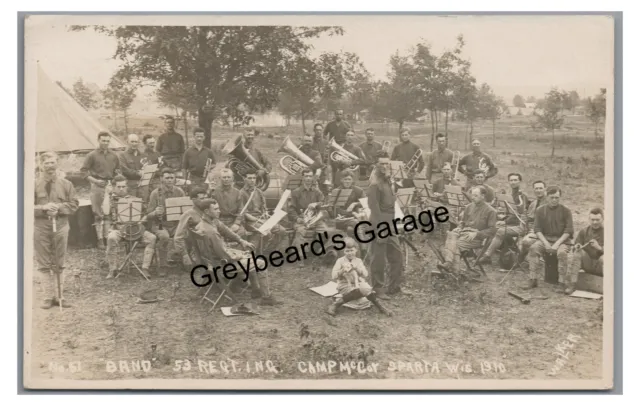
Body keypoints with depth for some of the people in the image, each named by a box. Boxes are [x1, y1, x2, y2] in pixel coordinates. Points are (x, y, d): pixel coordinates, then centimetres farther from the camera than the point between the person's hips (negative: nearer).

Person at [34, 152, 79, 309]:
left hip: (61, 226, 1)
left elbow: (74, 205, 2)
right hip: (41, 227, -1)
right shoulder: (35, 185, 0)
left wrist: (59, 207, -14)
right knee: (44, 264, 3)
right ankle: (49, 296, 10)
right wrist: (43, 208, -17)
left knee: (59, 264, 7)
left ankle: (59, 295, 14)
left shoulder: (66, 184, 4)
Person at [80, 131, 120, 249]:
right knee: (98, 214, -2)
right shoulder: (92, 155, -1)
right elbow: (84, 170, -1)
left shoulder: (113, 155, 10)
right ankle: (100, 240, 2)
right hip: (97, 186, -3)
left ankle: (108, 237, 10)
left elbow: (118, 171, 18)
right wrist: (94, 180, -11)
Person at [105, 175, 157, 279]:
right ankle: (112, 269, -25)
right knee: (111, 238, -38)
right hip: (118, 228, -3)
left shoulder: (133, 199, 21)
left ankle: (145, 268, -20)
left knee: (151, 238, -23)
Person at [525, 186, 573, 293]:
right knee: (533, 248, -27)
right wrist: (545, 243, -13)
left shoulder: (565, 211, -1)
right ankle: (533, 280, -22)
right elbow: (537, 229, 1)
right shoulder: (540, 210, 5)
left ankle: (561, 283, -22)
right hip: (545, 238, 2)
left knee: (562, 252, -34)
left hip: (562, 240, -2)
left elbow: (568, 230, -5)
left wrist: (557, 243, -17)